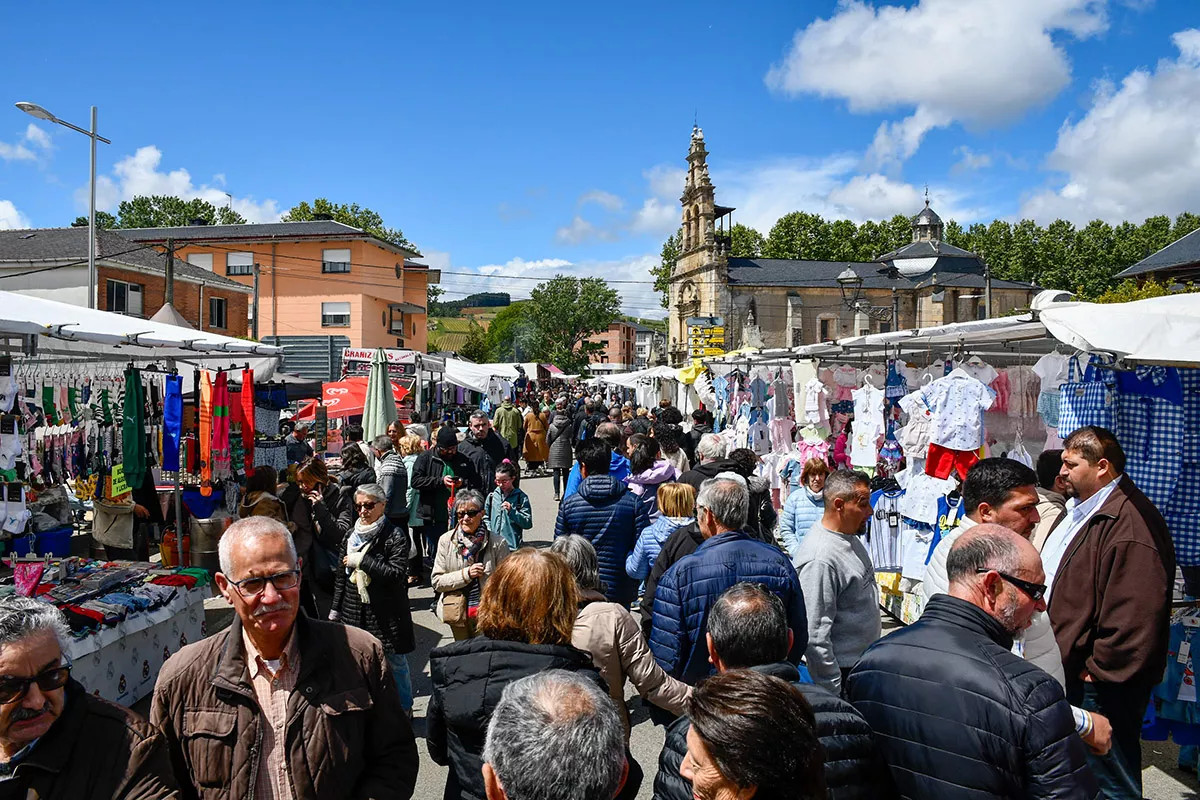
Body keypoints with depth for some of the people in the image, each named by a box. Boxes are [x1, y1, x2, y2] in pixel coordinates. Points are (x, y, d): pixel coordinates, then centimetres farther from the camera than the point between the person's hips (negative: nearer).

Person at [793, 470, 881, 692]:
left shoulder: (851, 537, 5)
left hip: (865, 662, 9)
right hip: (842, 672, -9)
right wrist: (833, 693, -22)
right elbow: (816, 637, -26)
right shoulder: (819, 559, -27)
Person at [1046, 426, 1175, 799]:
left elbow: (1135, 611, -27)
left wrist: (1099, 668, -19)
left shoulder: (1129, 522, -21)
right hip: (1067, 671, 10)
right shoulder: (1081, 511, 13)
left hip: (1099, 684, -10)